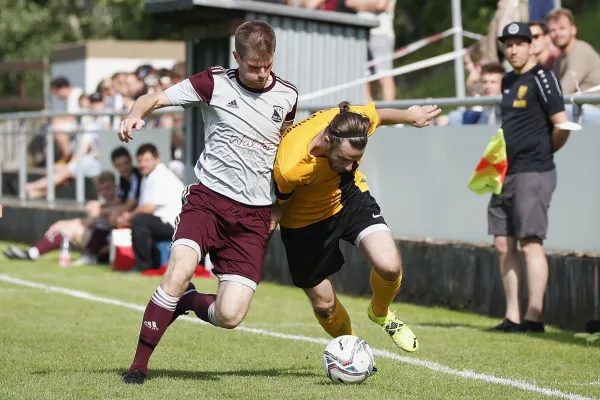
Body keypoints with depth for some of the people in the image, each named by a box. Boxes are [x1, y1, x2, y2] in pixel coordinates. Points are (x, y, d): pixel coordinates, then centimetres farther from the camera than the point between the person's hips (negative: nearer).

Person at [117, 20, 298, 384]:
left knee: (230, 316, -11)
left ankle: (187, 301, 25)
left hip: (254, 216, 2)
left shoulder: (287, 96, 6)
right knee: (179, 270, -28)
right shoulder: (215, 83, -3)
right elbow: (155, 99, 0)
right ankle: (139, 365, -12)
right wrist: (135, 115, -24)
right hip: (209, 198, -2)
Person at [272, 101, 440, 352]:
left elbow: (378, 115, -3)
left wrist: (410, 116, 14)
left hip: (348, 195, 3)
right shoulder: (289, 168, -40)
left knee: (389, 266, -20)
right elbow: (276, 207, -19)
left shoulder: (354, 122, -28)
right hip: (304, 218, -3)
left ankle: (380, 313, 15)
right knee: (323, 303, 6)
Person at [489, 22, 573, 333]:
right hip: (506, 174, 9)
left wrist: (544, 152, 0)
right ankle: (512, 316, 12)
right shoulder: (508, 82, 17)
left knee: (530, 243, -11)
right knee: (503, 244, 7)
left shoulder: (541, 78, -9)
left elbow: (561, 124, -14)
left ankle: (534, 317, -10)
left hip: (533, 173, -9)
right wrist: (499, 162, 15)